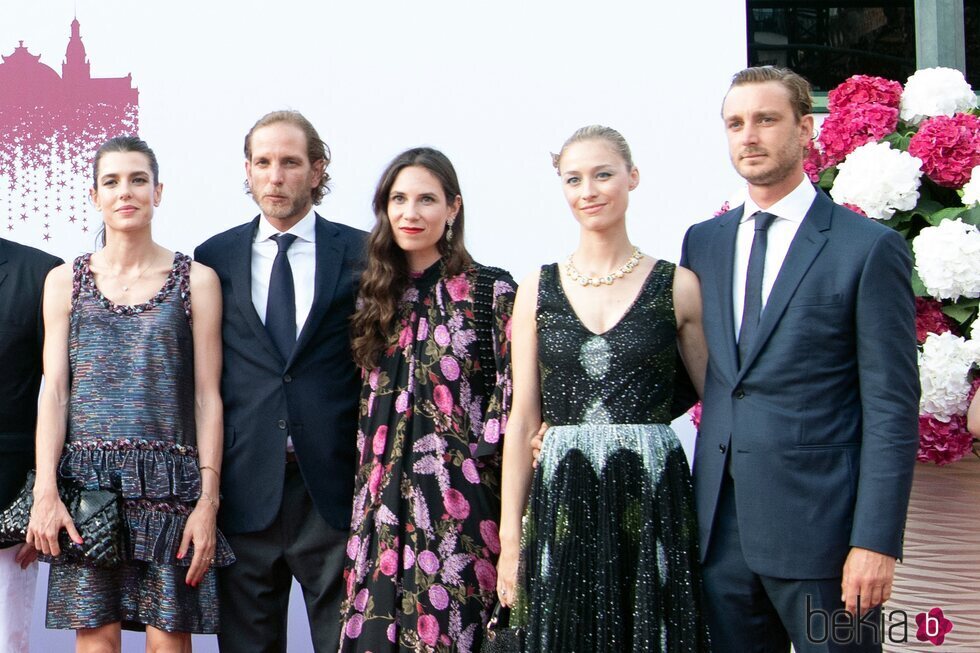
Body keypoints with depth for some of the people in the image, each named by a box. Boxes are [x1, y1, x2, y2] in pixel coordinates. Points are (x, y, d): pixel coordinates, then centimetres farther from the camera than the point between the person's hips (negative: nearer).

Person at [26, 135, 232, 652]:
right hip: (87, 480, 1)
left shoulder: (196, 280, 5)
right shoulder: (64, 281, 11)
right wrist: (45, 490, -7)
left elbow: (208, 396, 3)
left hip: (168, 486, -1)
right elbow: (53, 391, 5)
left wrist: (208, 499, -5)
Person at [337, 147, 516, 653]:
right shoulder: (377, 296, 12)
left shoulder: (491, 291, -3)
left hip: (459, 508, -4)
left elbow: (512, 401, -6)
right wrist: (364, 500, 13)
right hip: (382, 507, 5)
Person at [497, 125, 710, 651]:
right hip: (561, 501, 2)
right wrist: (509, 538, 4)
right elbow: (523, 418, 7)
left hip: (653, 496, -1)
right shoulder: (537, 289, 7)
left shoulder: (678, 287, 2)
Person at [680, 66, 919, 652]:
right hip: (720, 529, 5)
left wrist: (877, 540, -14)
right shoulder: (702, 243, 12)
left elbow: (893, 408, -8)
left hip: (820, 526, -5)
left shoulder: (870, 248, -5)